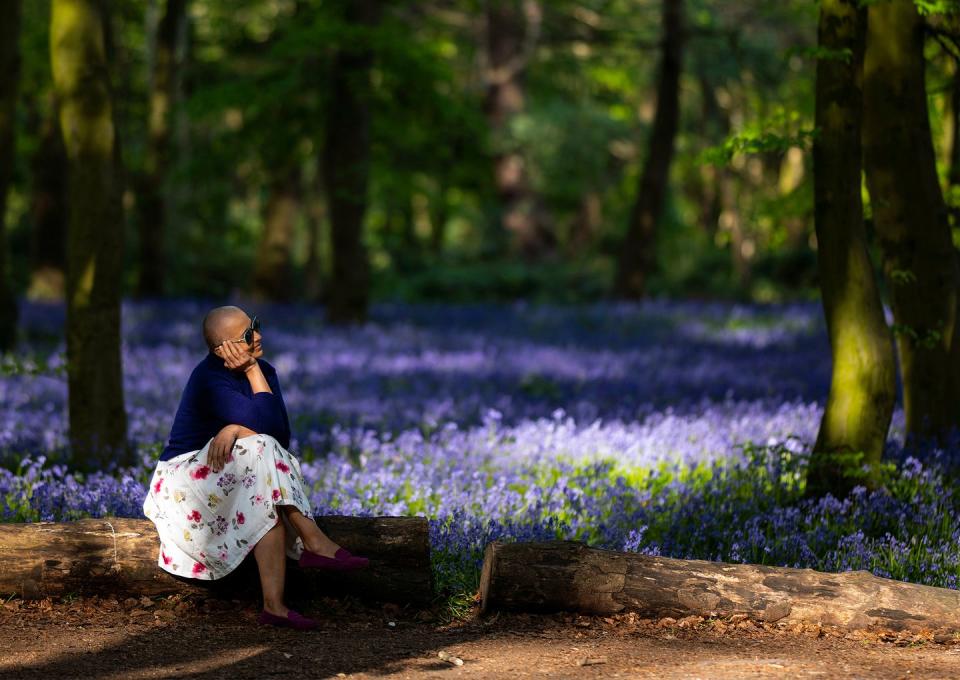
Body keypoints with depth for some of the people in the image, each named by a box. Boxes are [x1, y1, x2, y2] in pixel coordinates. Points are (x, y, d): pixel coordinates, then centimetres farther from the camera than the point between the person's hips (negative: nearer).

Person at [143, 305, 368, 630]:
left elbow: (282, 433, -9)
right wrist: (253, 371, -20)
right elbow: (267, 425, -26)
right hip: (187, 479, -6)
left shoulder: (263, 371, 3)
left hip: (233, 482, 6)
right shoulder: (209, 379, -20)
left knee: (270, 508, -28)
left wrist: (236, 429, -25)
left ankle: (274, 605, -38)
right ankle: (314, 544, -29)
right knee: (261, 450, -29)